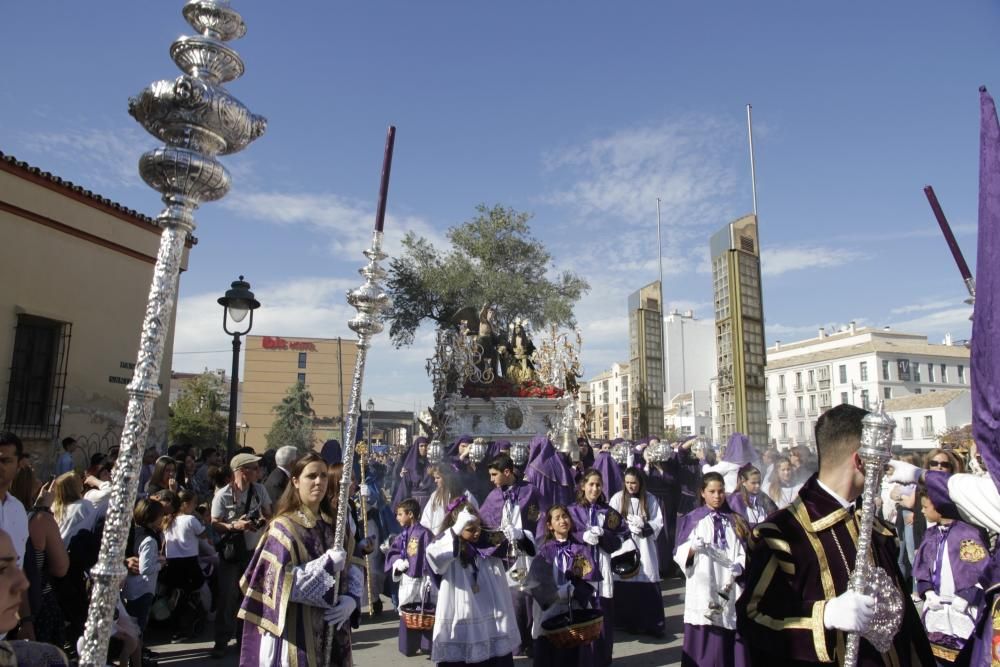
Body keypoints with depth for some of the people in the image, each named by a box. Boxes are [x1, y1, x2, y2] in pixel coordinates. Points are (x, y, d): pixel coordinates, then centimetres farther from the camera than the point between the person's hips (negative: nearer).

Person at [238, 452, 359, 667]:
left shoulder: (335, 525, 10)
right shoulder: (283, 527, -8)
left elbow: (352, 569, 8)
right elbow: (282, 582, -17)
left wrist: (351, 599, -10)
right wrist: (327, 563, -18)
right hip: (296, 632, -5)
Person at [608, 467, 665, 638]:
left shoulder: (650, 499, 2)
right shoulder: (617, 498, -1)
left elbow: (658, 523, 1)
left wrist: (643, 525, -16)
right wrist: (629, 527, -14)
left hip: (644, 548, 1)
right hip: (623, 547, -1)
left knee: (648, 587, -3)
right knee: (625, 586, 0)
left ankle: (653, 624, 6)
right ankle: (629, 623, 14)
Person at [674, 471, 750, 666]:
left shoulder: (735, 521, 15)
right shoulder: (691, 520, 7)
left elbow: (745, 553, 9)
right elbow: (679, 554, 1)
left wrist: (738, 566, -11)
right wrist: (693, 547, -19)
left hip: (731, 591, 2)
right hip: (702, 593, -2)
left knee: (731, 643, -1)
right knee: (704, 641, -6)